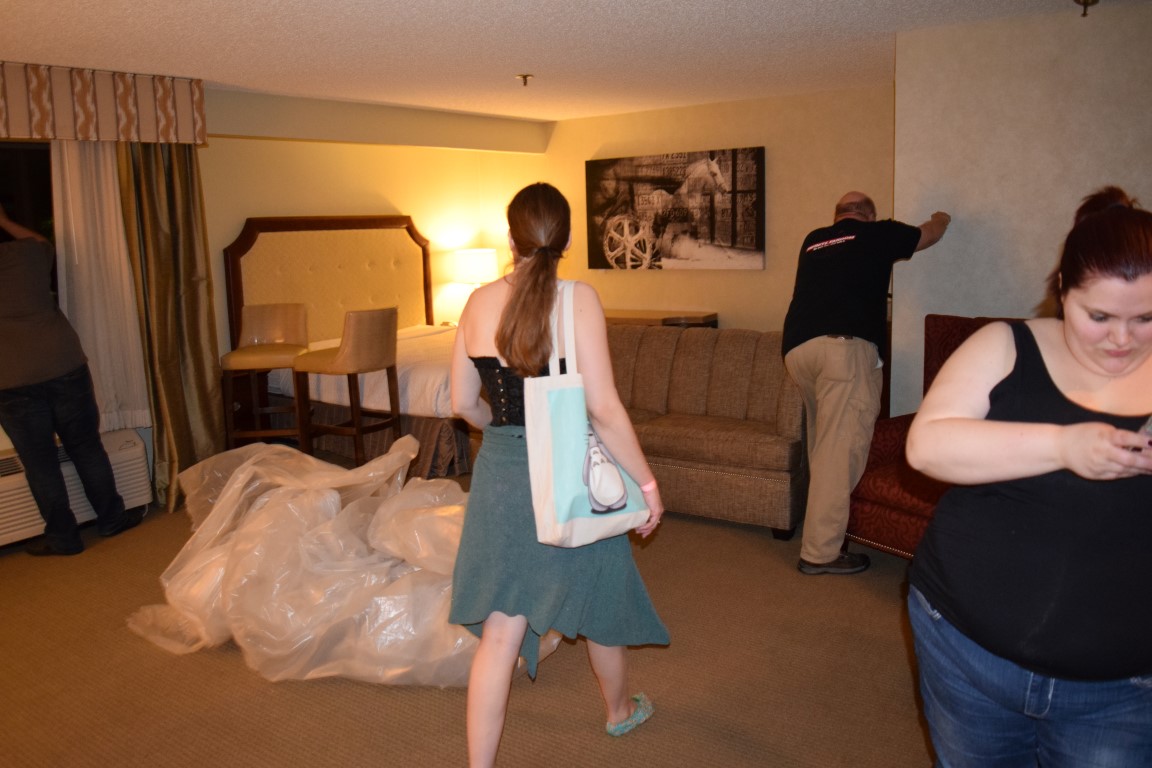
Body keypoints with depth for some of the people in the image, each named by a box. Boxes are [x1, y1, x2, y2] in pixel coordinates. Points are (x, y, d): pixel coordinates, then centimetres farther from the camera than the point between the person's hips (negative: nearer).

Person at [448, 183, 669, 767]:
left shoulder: (479, 303, -2)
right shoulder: (577, 299, -15)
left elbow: (463, 402, 6)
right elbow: (604, 409, -19)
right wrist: (647, 484, -9)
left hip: (498, 475, 3)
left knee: (500, 631, 9)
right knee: (599, 603, 23)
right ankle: (619, 710, 48)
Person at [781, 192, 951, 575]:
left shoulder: (813, 240, 23)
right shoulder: (878, 234, 11)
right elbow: (928, 234, 30)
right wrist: (940, 219, 54)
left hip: (796, 348, 6)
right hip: (845, 346, -6)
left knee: (823, 443, 18)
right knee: (842, 447, -5)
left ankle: (822, 532, 28)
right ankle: (820, 552, -4)